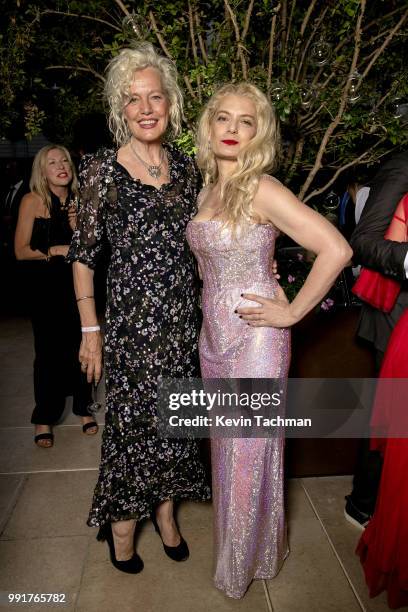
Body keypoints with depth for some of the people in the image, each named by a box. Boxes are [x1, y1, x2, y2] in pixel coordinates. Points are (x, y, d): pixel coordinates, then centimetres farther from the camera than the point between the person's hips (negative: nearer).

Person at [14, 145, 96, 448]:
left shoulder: (78, 201, 4)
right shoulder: (33, 201, -6)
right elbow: (21, 250, -8)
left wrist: (78, 227, -6)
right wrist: (55, 250, -18)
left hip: (77, 284, 3)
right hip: (45, 288, -3)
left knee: (81, 346, 5)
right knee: (49, 351, 0)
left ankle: (84, 408, 23)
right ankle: (44, 419, 16)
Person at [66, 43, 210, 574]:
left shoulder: (185, 167, 6)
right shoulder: (103, 169, -8)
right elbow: (83, 253, -5)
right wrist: (90, 331, -6)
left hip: (183, 319, 5)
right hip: (132, 320, -4)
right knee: (133, 418, 6)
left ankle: (165, 509, 38)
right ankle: (123, 523, 31)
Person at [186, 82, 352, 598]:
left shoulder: (262, 190, -15)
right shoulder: (208, 188, 8)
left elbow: (336, 250, -21)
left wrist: (292, 312, -16)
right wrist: (212, 303, 12)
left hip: (254, 337, -7)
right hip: (214, 333, 7)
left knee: (251, 450, 8)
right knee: (226, 445, 19)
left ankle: (249, 560, 33)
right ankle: (231, 542, 43)